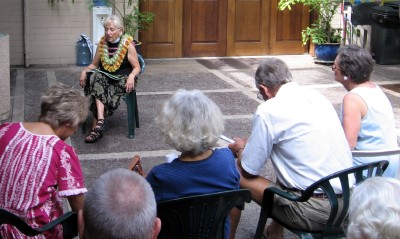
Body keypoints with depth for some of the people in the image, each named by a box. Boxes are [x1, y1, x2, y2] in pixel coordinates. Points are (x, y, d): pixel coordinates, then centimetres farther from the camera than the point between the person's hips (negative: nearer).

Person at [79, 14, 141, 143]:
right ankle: (100, 120, -46)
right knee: (98, 79, -34)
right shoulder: (102, 44, 9)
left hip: (122, 79, -3)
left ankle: (96, 128, -27)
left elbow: (137, 67, -1)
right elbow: (94, 64, 18)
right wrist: (84, 71, -2)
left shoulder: (128, 45, -3)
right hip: (105, 77, 3)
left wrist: (131, 76, -22)